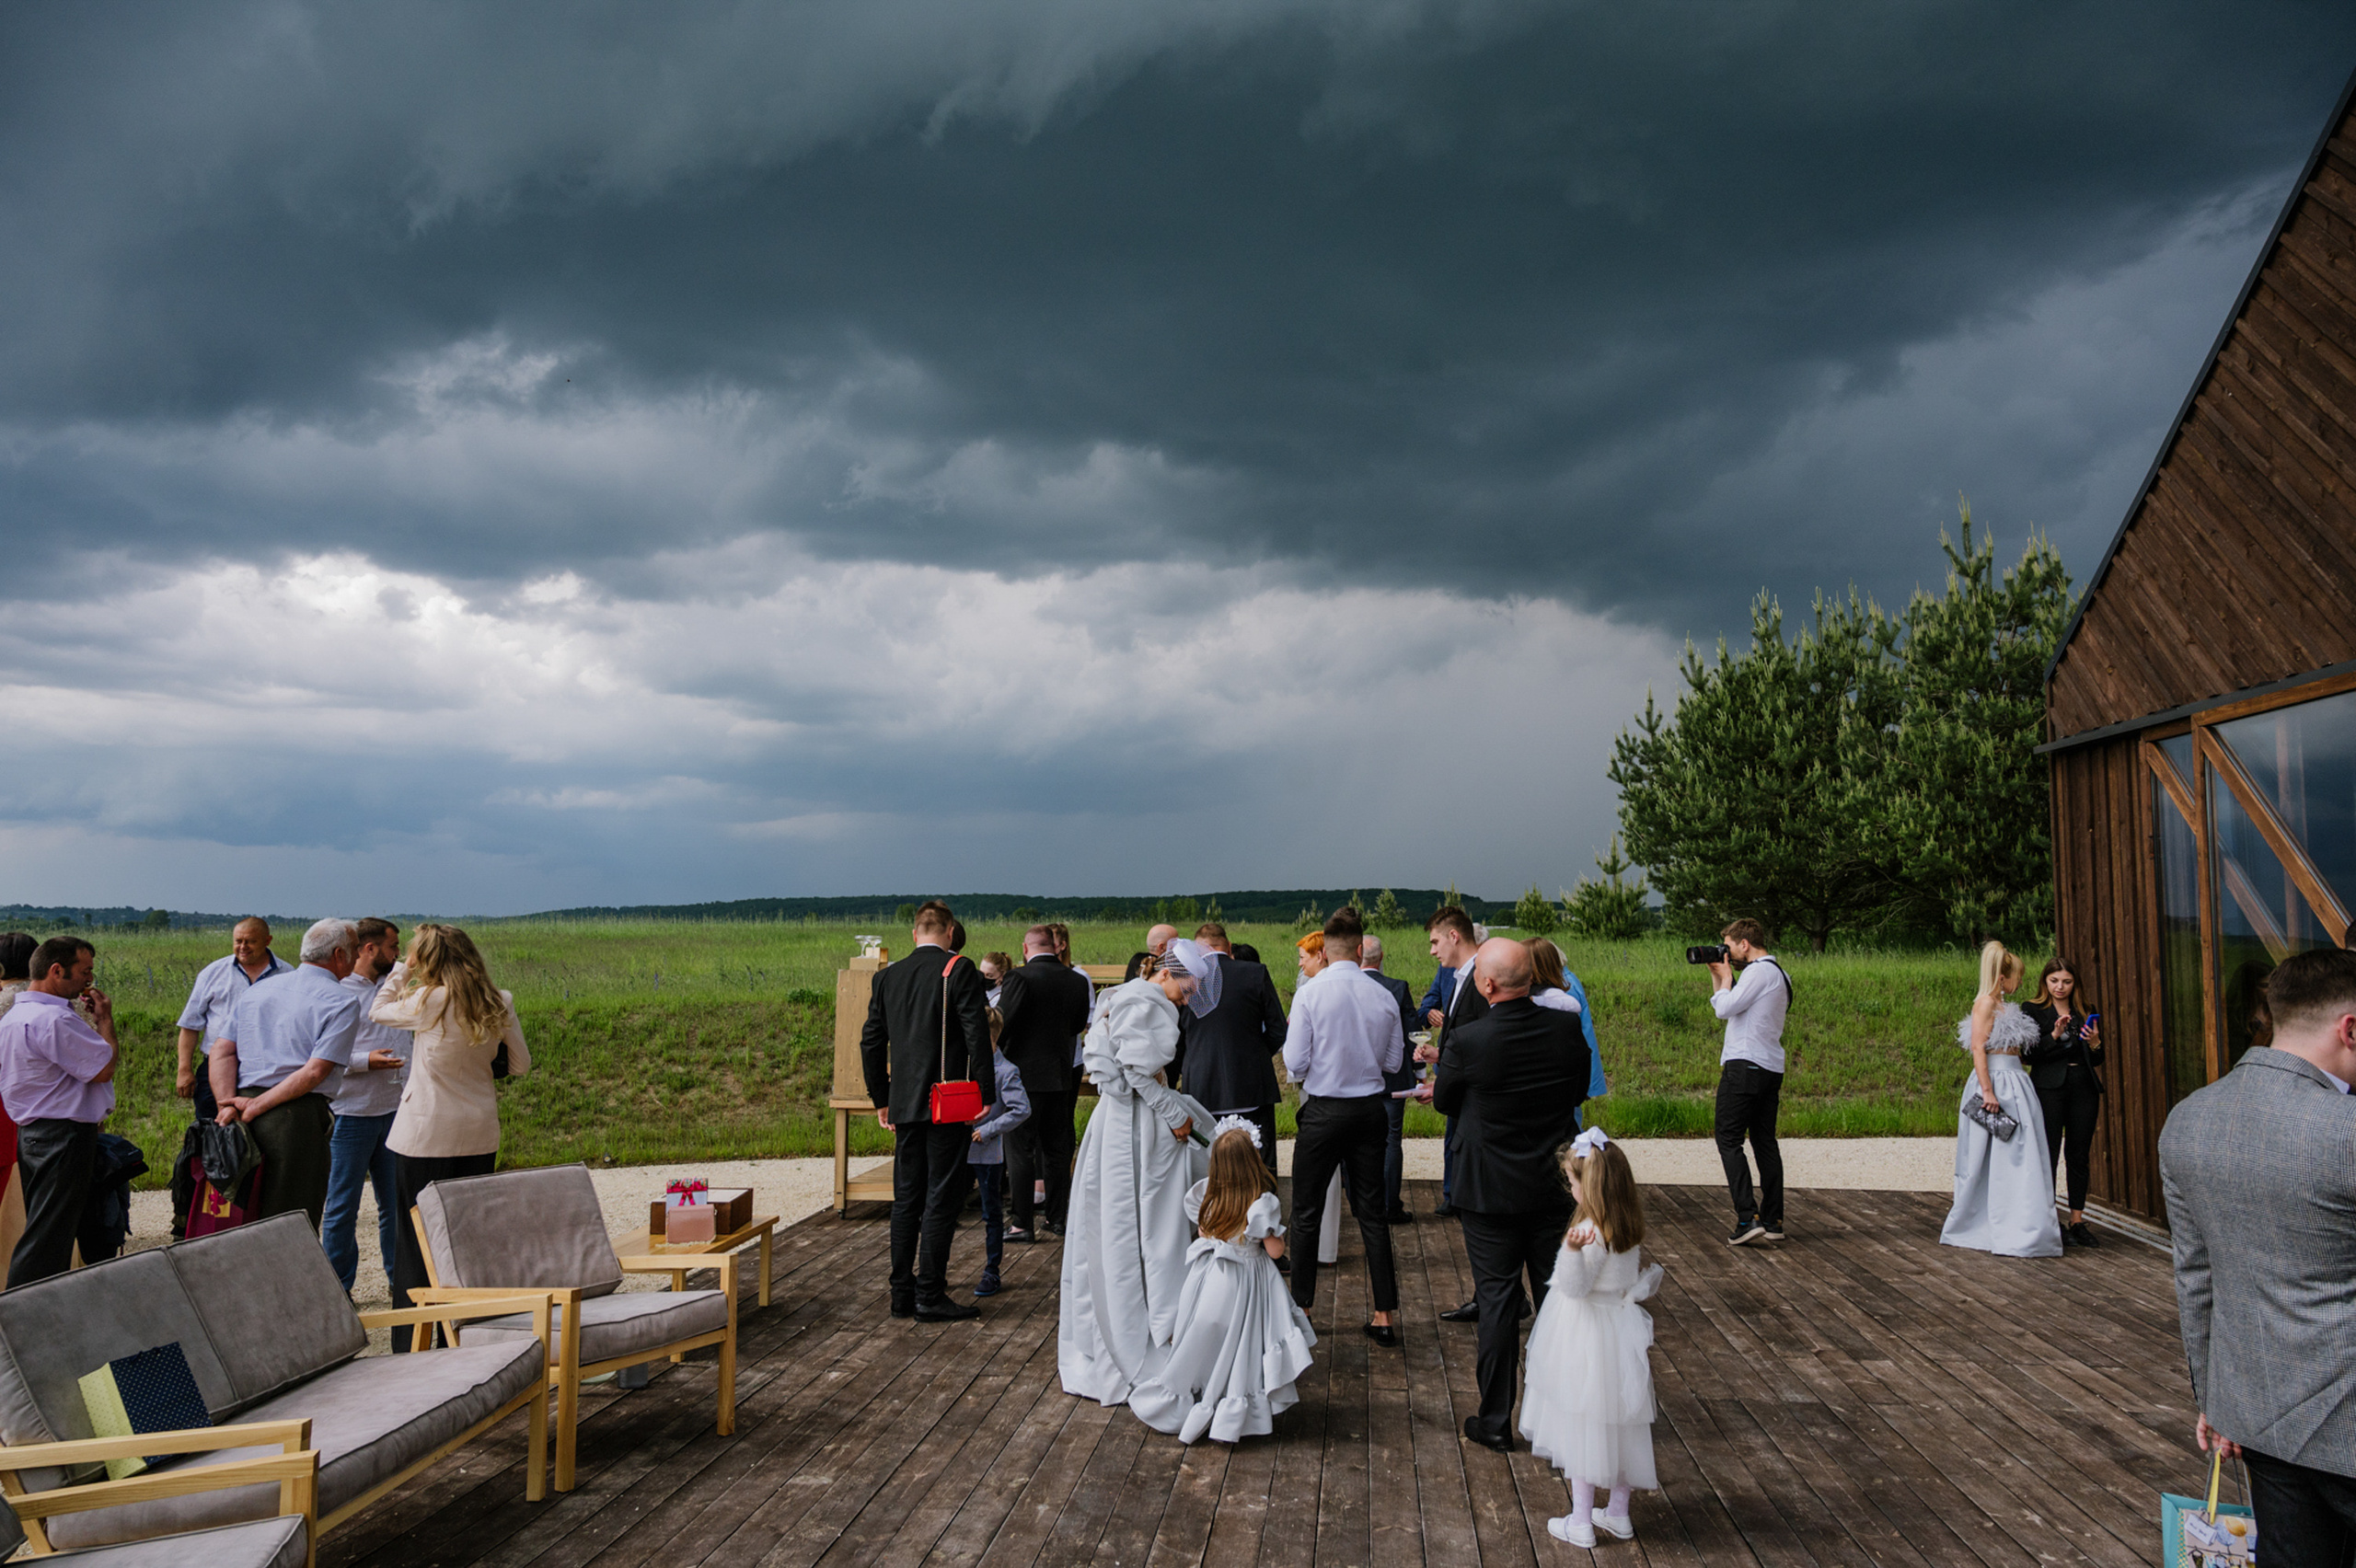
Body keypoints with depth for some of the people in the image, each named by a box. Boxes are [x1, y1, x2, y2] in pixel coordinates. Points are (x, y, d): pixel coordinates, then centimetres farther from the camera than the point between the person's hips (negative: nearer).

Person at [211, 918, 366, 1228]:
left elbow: (221, 1053, 9)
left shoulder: (255, 991, 19)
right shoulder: (344, 1002, -2)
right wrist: (256, 1107, -10)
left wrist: (229, 1105, -2)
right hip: (297, 1119, -6)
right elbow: (315, 1071, -13)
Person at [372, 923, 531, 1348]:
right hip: (479, 1135, 4)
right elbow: (521, 1066, 6)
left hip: (425, 1136, -4)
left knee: (417, 1235, 6)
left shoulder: (430, 1002, -14)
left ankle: (414, 1341, 10)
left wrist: (401, 971, 10)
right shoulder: (500, 1004, -2)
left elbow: (377, 1012, 5)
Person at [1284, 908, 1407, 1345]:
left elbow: (1295, 1064, -13)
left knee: (1307, 1213, 9)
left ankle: (1301, 1309, 17)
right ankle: (1385, 1316, 12)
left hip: (1324, 1110, -3)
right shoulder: (1384, 997, -3)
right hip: (1370, 1109, 3)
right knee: (1373, 1212, 10)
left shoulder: (1310, 993, -13)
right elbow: (1394, 1062, 6)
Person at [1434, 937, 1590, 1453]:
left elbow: (1444, 1102, -2)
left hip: (1492, 1192, -3)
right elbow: (1579, 1091, 8)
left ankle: (1496, 1420, 16)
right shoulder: (1567, 1028, -9)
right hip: (1557, 1187, 3)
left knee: (1497, 1302, 7)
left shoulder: (1467, 1040, -19)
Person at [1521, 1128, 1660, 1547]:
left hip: (1588, 1340, -8)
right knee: (1619, 1427, 17)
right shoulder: (1630, 1227, 2)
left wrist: (1573, 1249, -42)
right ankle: (1619, 1515, 29)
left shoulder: (1592, 1233, -24)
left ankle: (1580, 1523, 11)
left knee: (1583, 1428, 3)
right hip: (1622, 1337, 8)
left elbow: (1575, 1287, -26)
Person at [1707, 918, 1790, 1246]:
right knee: (1765, 1141, 11)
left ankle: (1748, 1217, -14)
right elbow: (1731, 1009, 23)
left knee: (1729, 1140, -7)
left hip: (1746, 1066, -10)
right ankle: (1773, 1221, 12)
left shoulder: (1759, 971, -12)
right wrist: (1717, 975, 18)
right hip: (1771, 1068, 10)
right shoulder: (1778, 973, 20)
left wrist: (1725, 978, -1)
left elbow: (1725, 1008, -17)